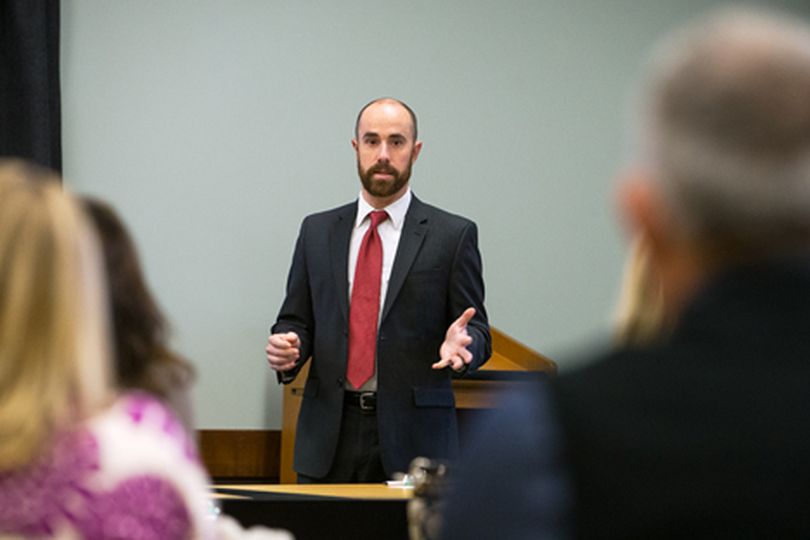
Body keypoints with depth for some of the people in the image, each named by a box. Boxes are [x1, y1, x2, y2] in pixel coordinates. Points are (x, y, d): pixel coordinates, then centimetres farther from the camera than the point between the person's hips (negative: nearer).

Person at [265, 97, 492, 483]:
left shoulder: (453, 235, 3)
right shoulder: (318, 231, 12)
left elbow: (477, 331, 3)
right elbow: (297, 320, 14)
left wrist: (462, 345, -20)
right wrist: (288, 351, -8)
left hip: (413, 436, -2)